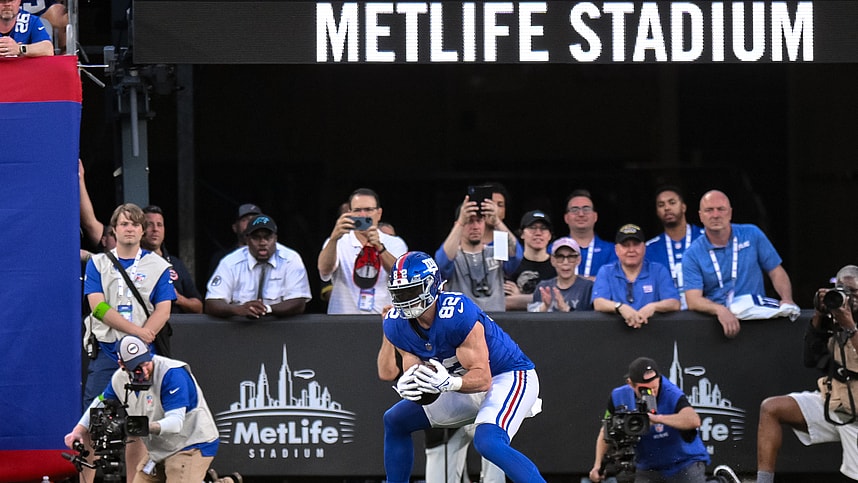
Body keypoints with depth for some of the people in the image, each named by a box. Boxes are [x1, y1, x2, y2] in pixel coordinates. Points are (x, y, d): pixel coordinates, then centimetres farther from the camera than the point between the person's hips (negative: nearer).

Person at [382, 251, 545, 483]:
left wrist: (449, 383, -49)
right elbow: (415, 372, -6)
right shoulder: (397, 324, -9)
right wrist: (407, 385, -30)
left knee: (487, 442, -34)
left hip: (510, 377, -9)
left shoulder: (458, 314, -31)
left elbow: (483, 379, -30)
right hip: (468, 385, 9)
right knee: (396, 421, 10)